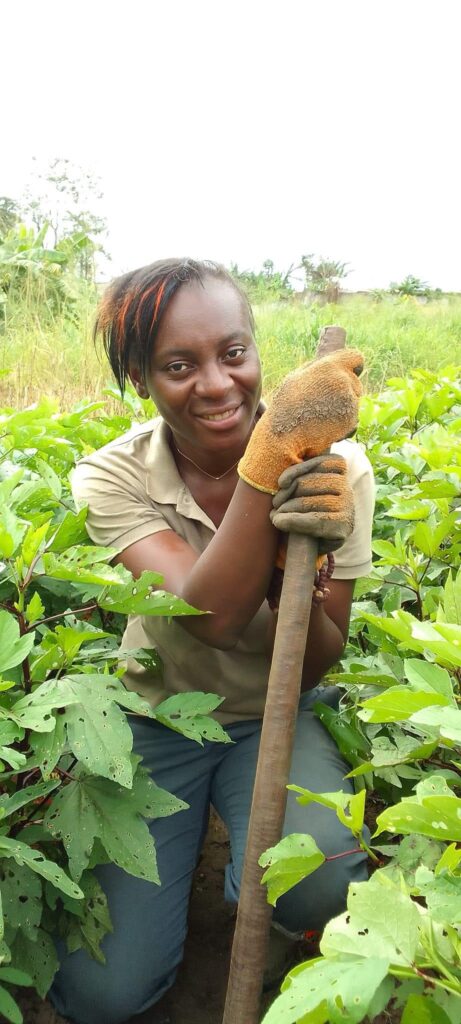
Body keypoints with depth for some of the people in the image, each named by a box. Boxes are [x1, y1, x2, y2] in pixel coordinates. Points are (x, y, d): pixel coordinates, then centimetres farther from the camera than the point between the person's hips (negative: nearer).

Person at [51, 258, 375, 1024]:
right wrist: (269, 456, -41)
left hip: (274, 718, 0)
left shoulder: (334, 470, -16)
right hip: (155, 716, 1)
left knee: (321, 889, -29)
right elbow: (212, 615, -32)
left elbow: (315, 666, -14)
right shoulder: (113, 478, -16)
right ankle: (193, 834, 22)